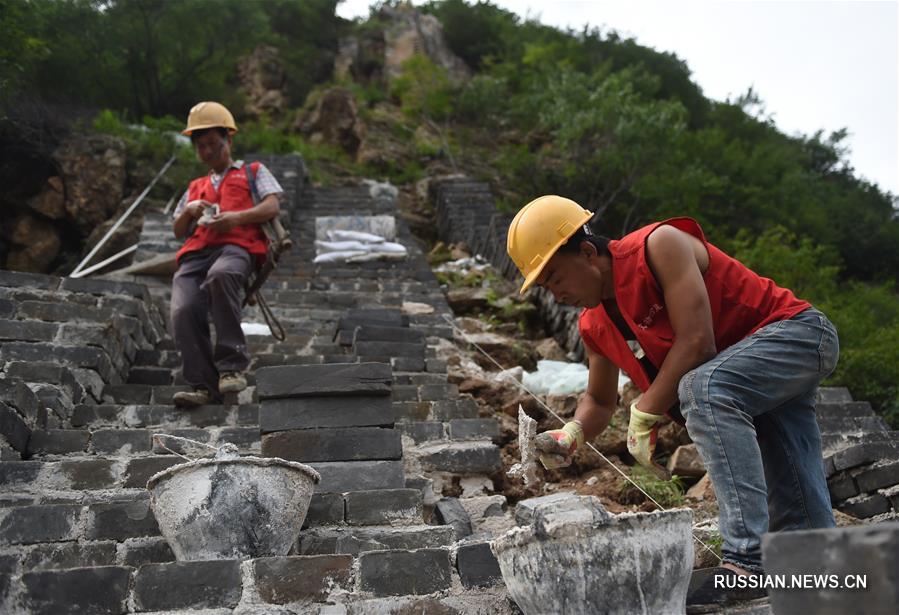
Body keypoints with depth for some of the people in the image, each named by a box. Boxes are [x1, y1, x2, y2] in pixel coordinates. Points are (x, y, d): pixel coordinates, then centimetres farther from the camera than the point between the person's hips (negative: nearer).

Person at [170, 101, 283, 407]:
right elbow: (178, 231, 31)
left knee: (220, 275, -42)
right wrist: (188, 211, 8)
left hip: (236, 246, -4)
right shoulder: (195, 187, 39)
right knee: (183, 310, -27)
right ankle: (203, 384, -24)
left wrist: (236, 217, -9)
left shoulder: (253, 172, 28)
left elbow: (271, 207, 9)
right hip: (196, 253, 5)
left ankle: (232, 365, -37)